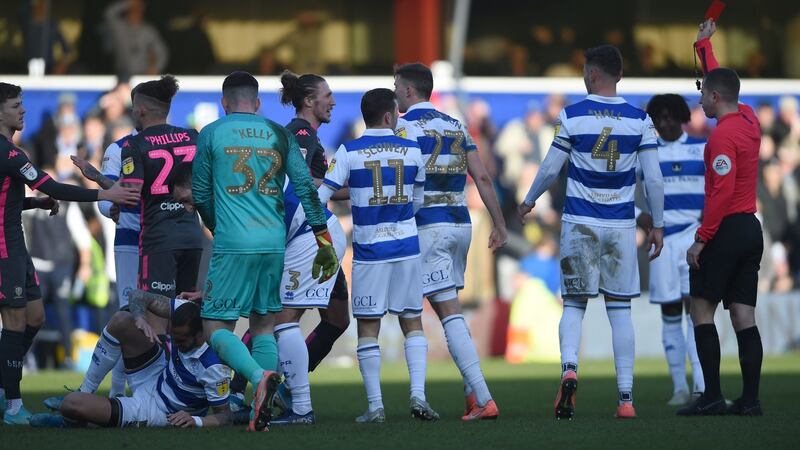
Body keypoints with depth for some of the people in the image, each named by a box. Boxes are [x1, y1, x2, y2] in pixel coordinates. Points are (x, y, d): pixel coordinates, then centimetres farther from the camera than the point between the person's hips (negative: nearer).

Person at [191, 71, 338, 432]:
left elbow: (200, 195, 9)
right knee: (264, 325, 14)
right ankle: (261, 413, 4)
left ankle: (260, 377, -27)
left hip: (233, 245, -4)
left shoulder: (212, 134, 3)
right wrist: (324, 241, 7)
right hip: (276, 244, 4)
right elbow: (305, 187, 3)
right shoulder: (279, 135, 10)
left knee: (216, 327, 1)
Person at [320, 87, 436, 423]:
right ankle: (418, 395, -2)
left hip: (369, 250, -2)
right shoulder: (412, 151, 2)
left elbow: (320, 197, -6)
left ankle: (375, 405, 1)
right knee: (413, 323, 10)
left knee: (368, 328, 4)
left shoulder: (349, 152, -5)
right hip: (406, 247, 2)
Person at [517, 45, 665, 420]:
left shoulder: (572, 116, -5)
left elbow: (550, 168, 1)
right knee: (620, 309, 6)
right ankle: (626, 397, 1)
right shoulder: (639, 120, -1)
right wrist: (657, 225, 10)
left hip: (580, 223, -1)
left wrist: (528, 202, 19)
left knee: (574, 305, 10)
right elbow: (654, 179, 0)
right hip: (621, 225, 1)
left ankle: (568, 367, -17)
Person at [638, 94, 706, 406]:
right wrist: (638, 216, -6)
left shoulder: (703, 149, 6)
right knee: (670, 312, 3)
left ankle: (701, 387, -18)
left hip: (696, 234, -2)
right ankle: (680, 388, 11)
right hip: (662, 237, 2)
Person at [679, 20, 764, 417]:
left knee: (701, 308, -4)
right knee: (743, 314, 5)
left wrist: (702, 238, -18)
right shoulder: (748, 119, 10)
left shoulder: (723, 135, -14)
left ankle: (712, 396, -10)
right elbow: (719, 78, 29)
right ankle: (750, 399, 0)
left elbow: (722, 191, -21)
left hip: (726, 230, -8)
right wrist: (703, 45, 40)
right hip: (751, 229, 8)